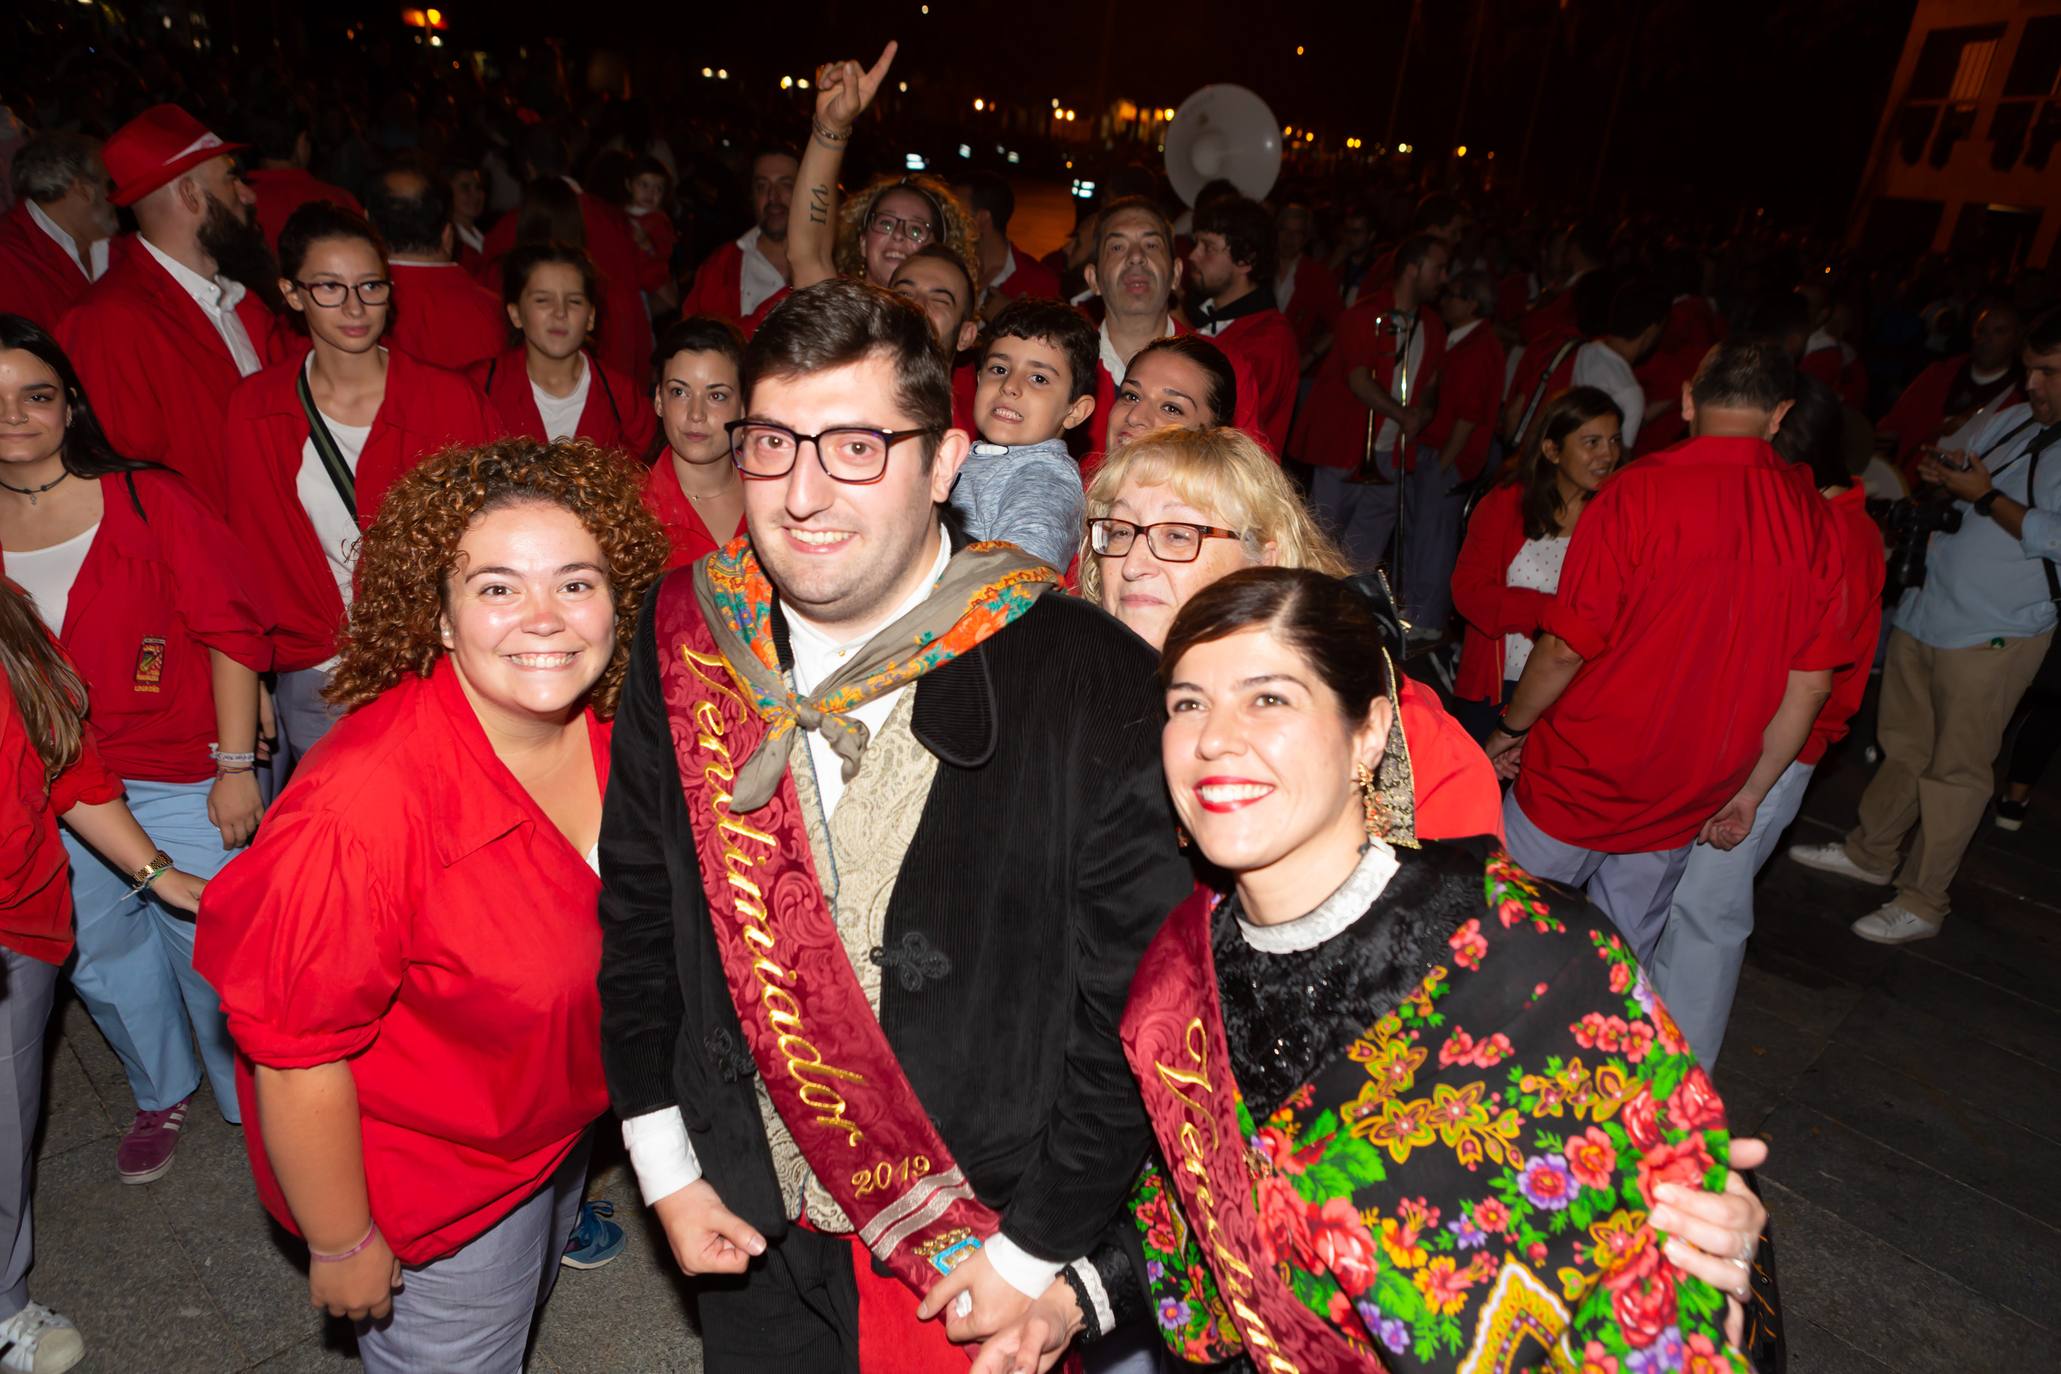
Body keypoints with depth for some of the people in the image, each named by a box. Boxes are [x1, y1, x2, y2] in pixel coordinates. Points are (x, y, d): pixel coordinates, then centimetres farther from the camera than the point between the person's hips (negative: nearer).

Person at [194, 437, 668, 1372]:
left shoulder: (611, 725, -17)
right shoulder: (366, 805, -37)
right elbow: (296, 1053, -26)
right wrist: (342, 1245, -13)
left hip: (562, 1116, 6)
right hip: (431, 1174, -6)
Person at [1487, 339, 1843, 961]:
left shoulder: (1638, 491, -17)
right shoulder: (1813, 519, -1)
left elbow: (1567, 649, -17)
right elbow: (1811, 686, 2)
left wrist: (1510, 729, -1)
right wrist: (1749, 790, 12)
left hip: (1581, 782, -5)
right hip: (1682, 807, 5)